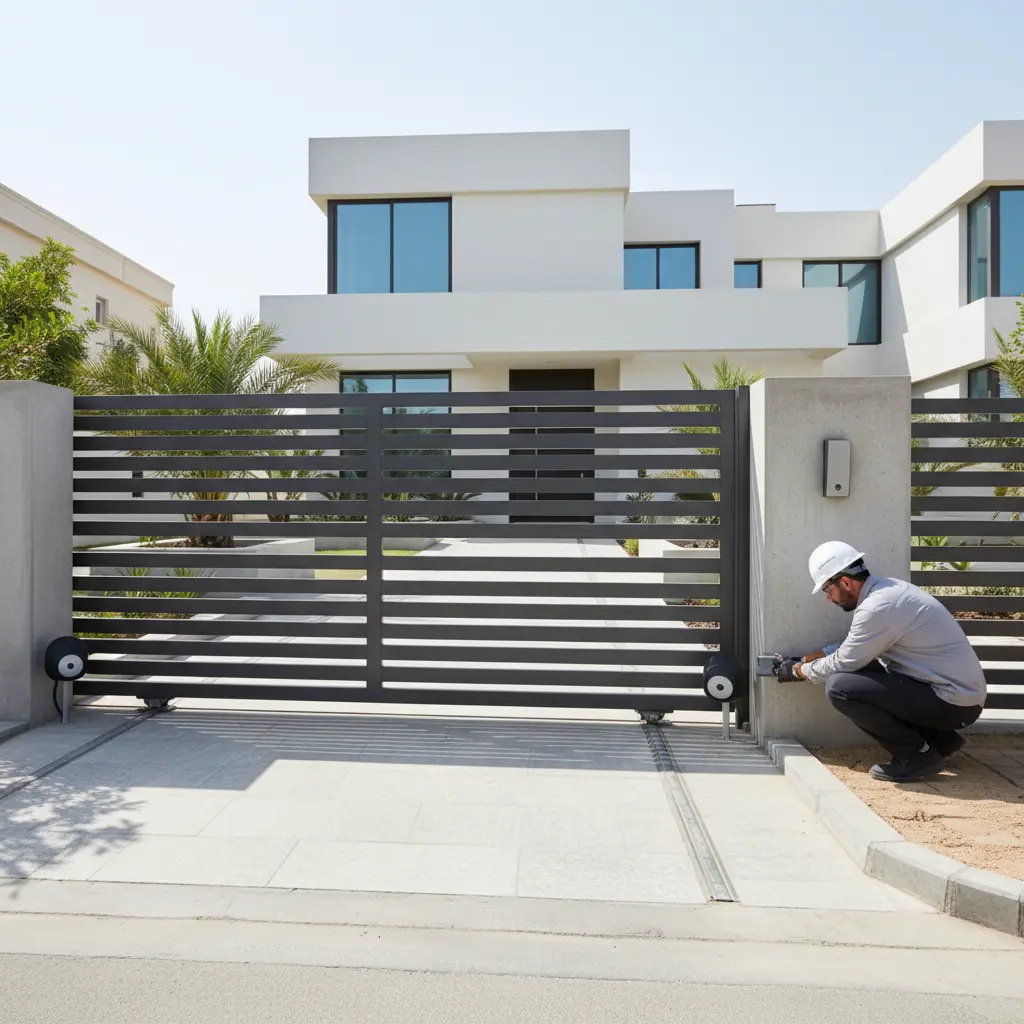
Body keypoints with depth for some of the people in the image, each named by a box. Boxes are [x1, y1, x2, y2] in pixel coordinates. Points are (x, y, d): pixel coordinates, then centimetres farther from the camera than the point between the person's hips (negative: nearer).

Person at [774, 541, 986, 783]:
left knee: (839, 687, -18)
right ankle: (940, 739, 19)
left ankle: (917, 756, -4)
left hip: (955, 703, -10)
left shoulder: (877, 607, -22)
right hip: (961, 691, 10)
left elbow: (842, 663, -12)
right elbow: (849, 646, 18)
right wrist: (803, 659, 19)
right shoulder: (885, 588, 7)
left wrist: (797, 671, 4)